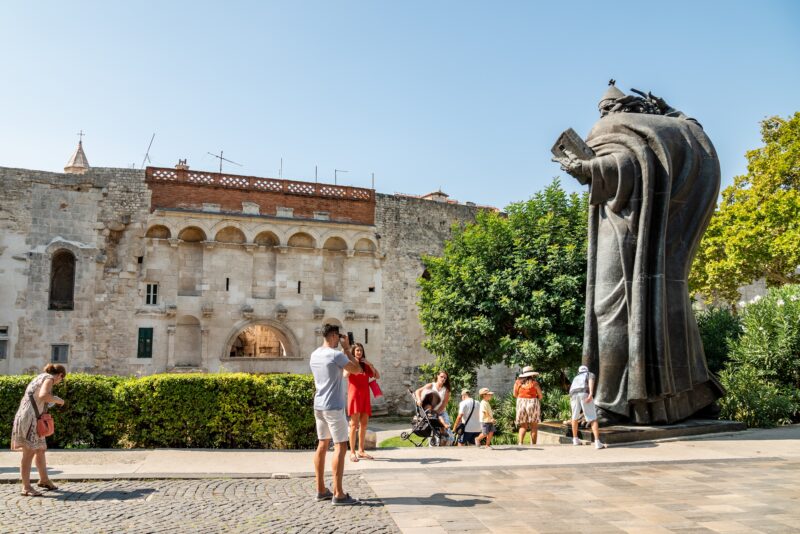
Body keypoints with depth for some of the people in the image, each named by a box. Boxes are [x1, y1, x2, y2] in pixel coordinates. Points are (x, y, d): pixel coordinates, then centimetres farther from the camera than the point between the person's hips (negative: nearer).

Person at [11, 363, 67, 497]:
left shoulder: (40, 377, 21)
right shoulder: (49, 378, -7)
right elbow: (43, 395, -26)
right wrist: (58, 400, -11)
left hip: (34, 418, 10)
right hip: (29, 417, -10)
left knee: (41, 449, 17)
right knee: (29, 452, -11)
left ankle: (44, 480, 30)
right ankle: (26, 487, -11)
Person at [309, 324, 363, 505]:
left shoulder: (314, 355, 9)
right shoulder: (336, 355, -16)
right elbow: (357, 370, -7)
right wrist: (347, 349, -1)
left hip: (319, 405, 9)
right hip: (333, 406, -9)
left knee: (322, 444, 14)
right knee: (340, 446, -5)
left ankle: (321, 490, 19)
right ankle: (338, 494, -5)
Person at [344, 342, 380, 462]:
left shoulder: (366, 366, 16)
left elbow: (377, 376, 5)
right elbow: (345, 375, -14)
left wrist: (369, 364, -3)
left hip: (365, 396, 5)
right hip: (354, 394, -5)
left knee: (364, 424, 6)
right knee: (354, 424, -7)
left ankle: (361, 451, 14)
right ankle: (352, 452, -5)